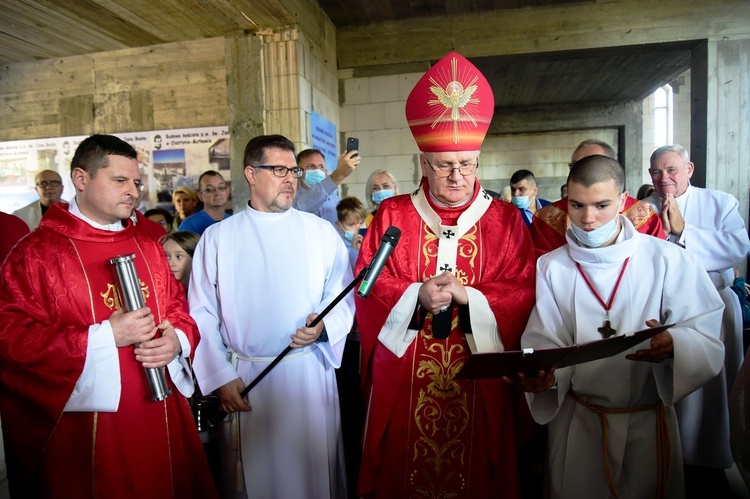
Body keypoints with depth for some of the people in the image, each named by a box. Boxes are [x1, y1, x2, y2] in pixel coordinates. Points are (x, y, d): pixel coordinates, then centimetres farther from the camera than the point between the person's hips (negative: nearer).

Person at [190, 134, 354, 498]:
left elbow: (343, 298, 1)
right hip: (243, 380, 0)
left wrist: (323, 327, -18)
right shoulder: (216, 238, 2)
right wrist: (220, 376, -5)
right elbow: (202, 314, 1)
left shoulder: (321, 232, 1)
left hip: (310, 372, 0)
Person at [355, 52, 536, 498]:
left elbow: (523, 294, -2)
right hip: (405, 380, 1)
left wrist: (468, 296, -18)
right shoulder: (392, 216, 2)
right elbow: (368, 286, -1)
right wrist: (417, 296, -18)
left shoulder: (505, 220, 2)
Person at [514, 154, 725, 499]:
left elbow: (709, 342, -11)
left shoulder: (668, 260, -9)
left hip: (648, 420, 0)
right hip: (576, 420, 1)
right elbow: (546, 342, -8)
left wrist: (674, 345, -32)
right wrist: (543, 373, -28)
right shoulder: (551, 267, -5)